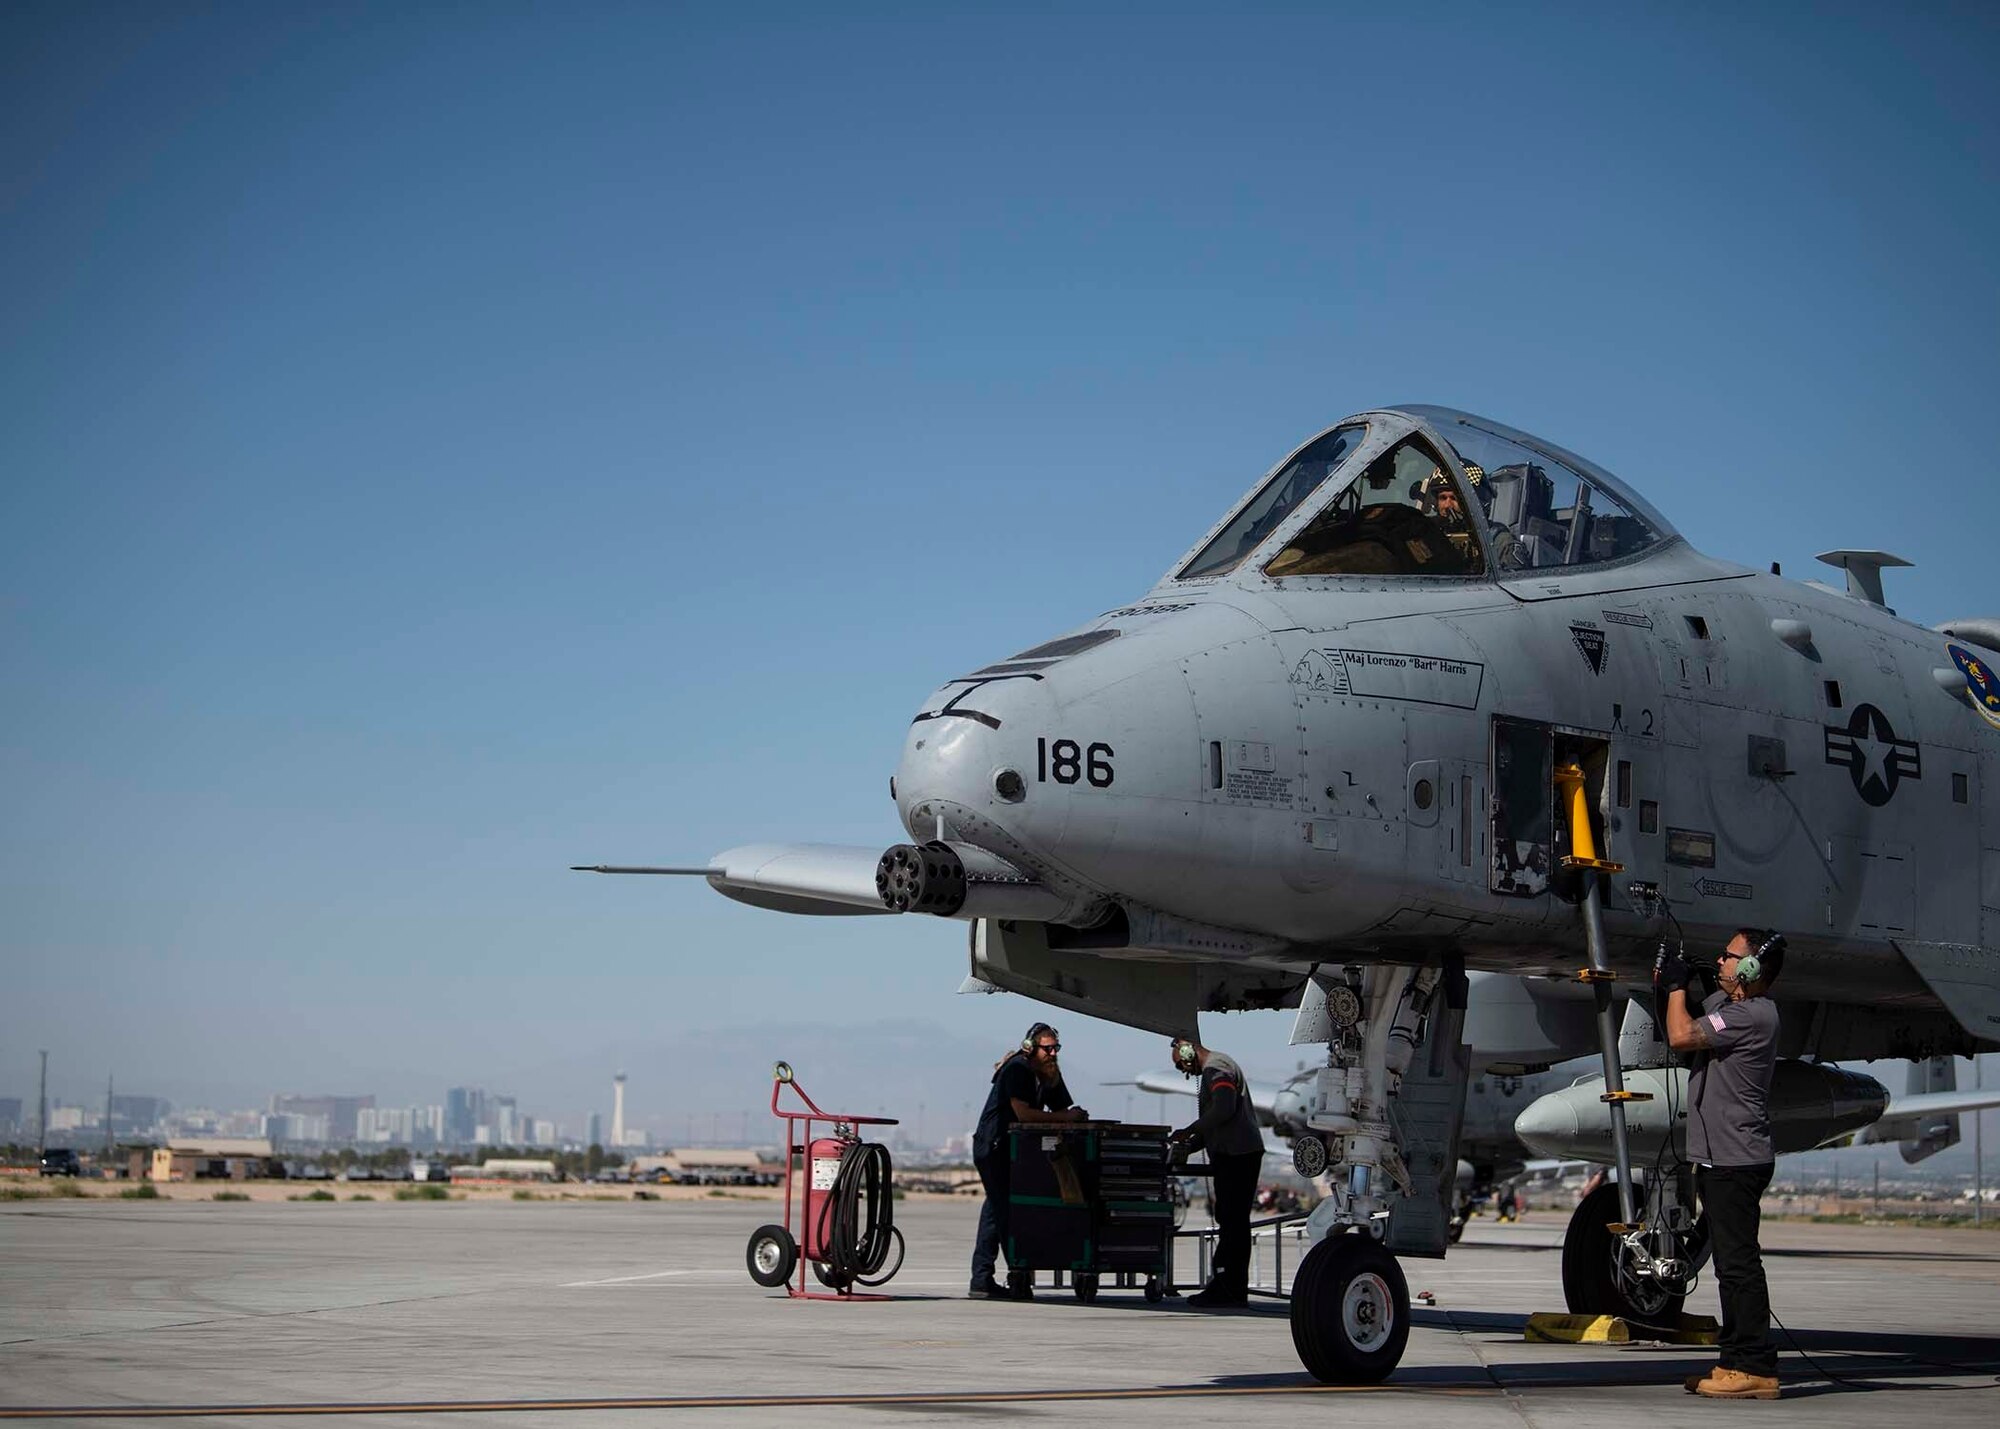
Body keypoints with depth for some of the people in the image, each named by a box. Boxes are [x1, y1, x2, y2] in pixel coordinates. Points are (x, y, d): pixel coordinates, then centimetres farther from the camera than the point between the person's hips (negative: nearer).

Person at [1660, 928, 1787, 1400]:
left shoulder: (1753, 1014, -16)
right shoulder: (1725, 1002, 15)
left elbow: (1681, 1036, -20)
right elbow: (1691, 1023, 30)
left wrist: (1677, 986, -4)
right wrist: (1675, 983, 11)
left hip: (1737, 1161, -11)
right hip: (1720, 1158, 11)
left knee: (1739, 1262, -10)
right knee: (1731, 1264, 13)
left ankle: (1756, 1368, -10)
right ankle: (1737, 1361, 18)